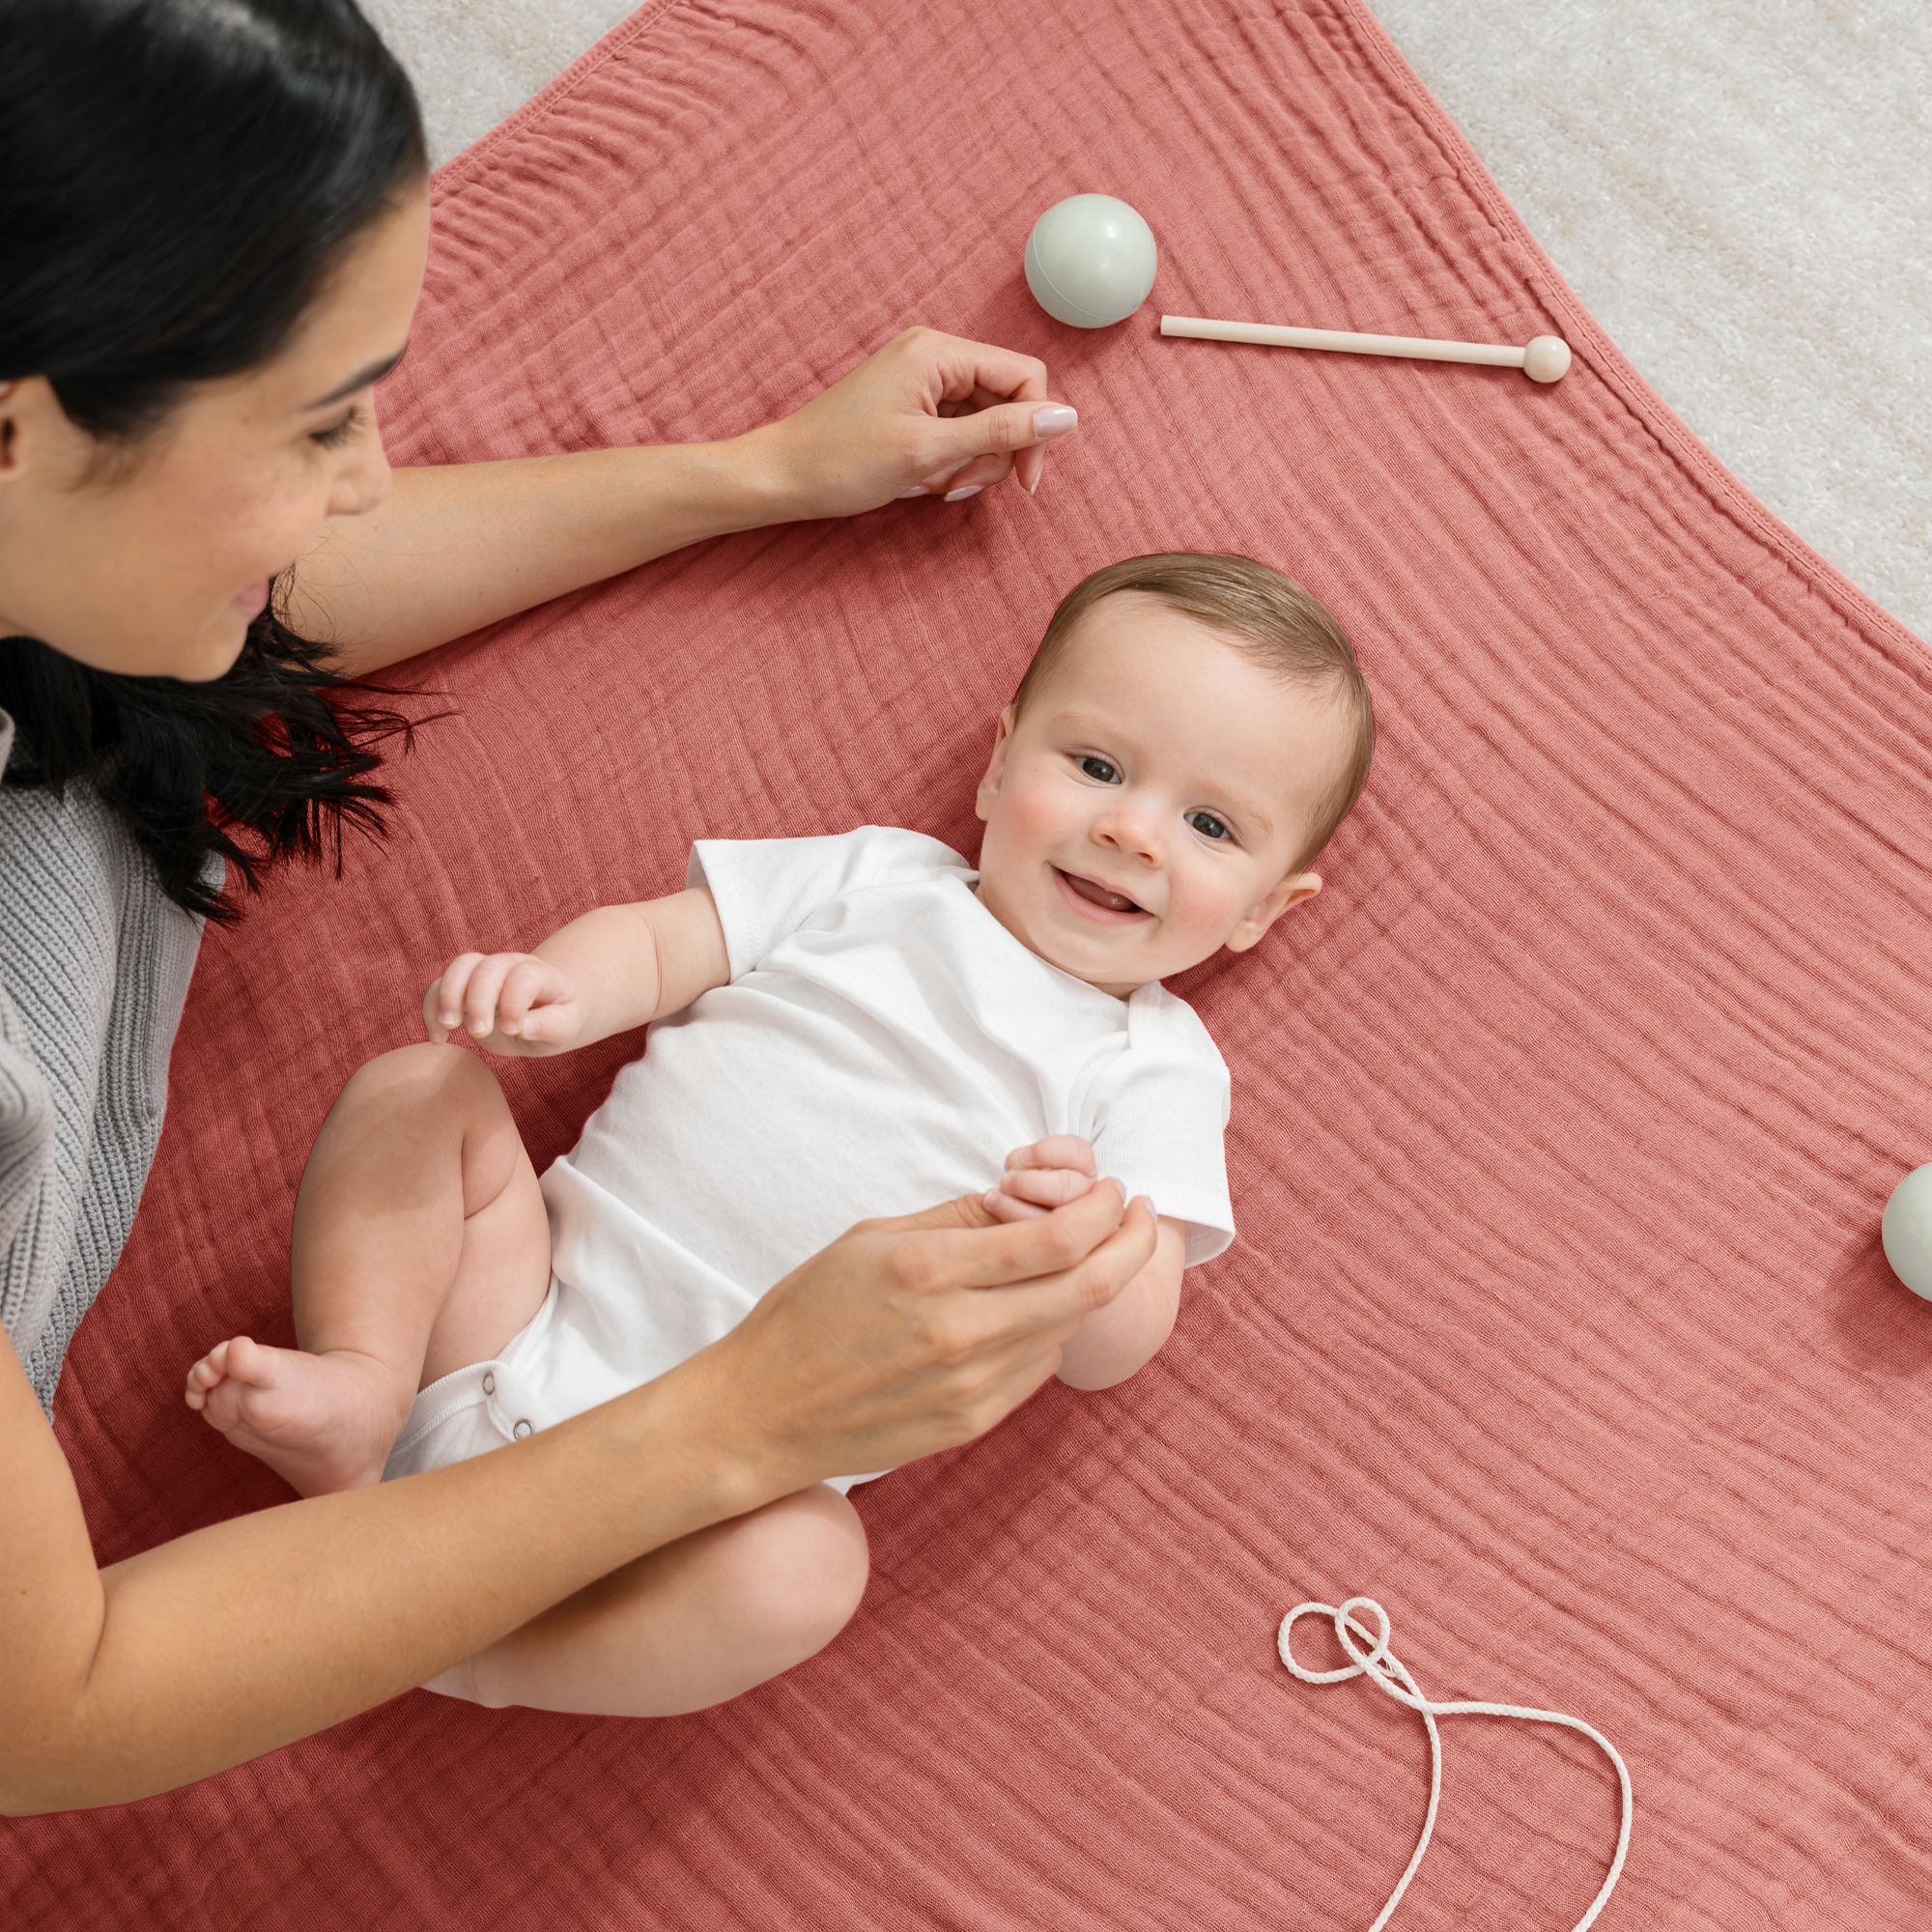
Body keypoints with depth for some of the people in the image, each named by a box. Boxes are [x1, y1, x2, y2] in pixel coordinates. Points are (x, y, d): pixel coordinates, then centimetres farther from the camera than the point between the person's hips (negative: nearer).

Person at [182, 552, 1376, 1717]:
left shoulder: (1155, 1069, 3)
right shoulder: (879, 878, 9)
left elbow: (1112, 1351, -5)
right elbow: (659, 942, 7)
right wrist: (558, 987, -18)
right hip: (531, 1314, 3)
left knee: (802, 1571, -35)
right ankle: (358, 1395, -15)